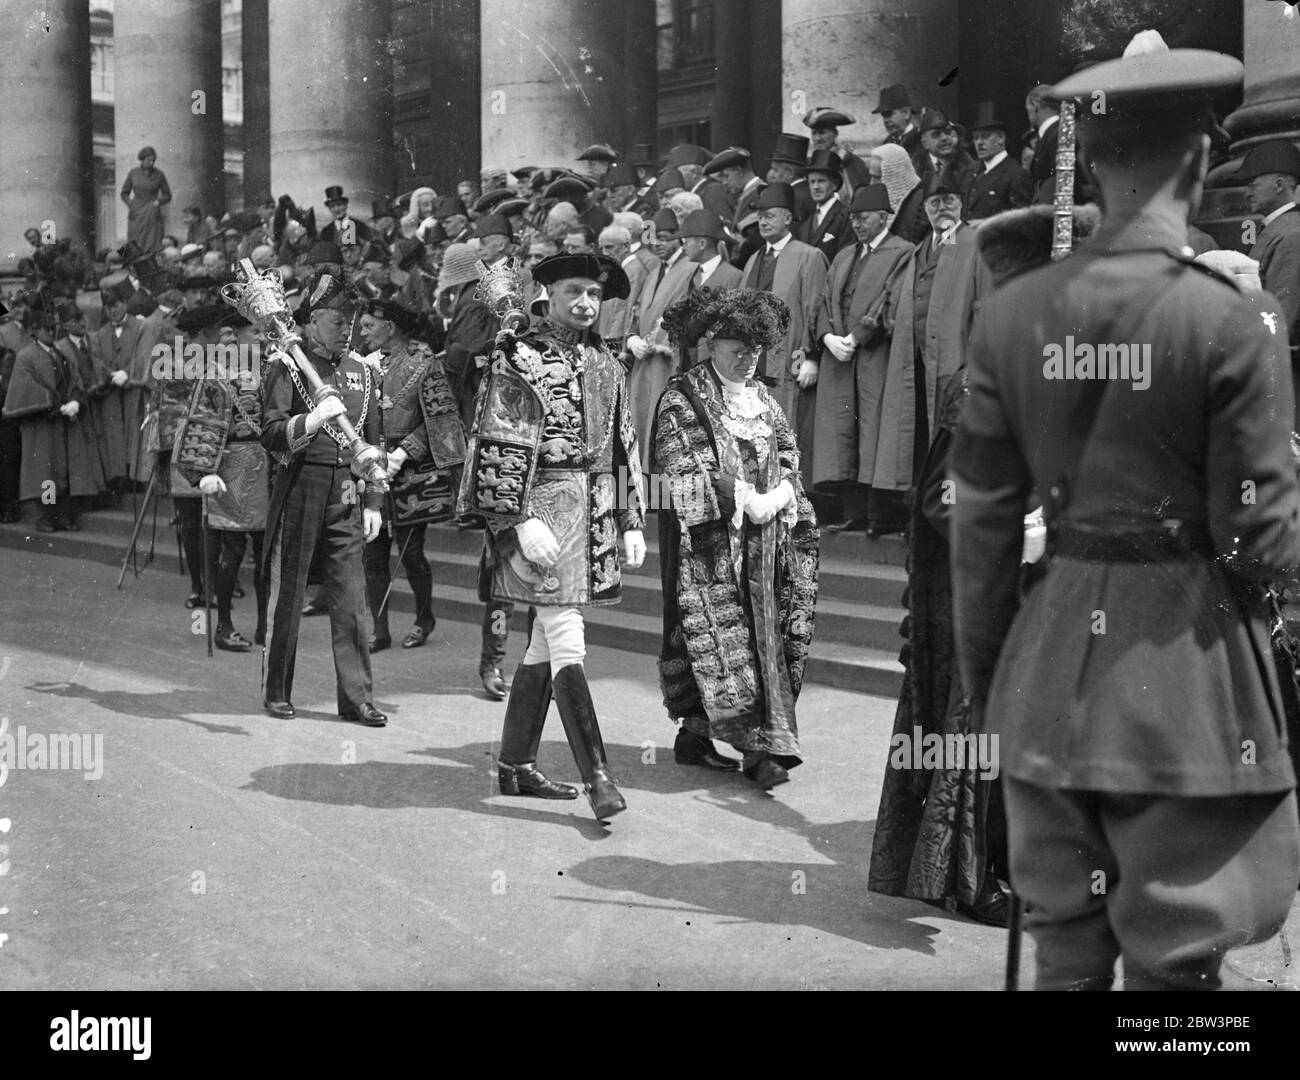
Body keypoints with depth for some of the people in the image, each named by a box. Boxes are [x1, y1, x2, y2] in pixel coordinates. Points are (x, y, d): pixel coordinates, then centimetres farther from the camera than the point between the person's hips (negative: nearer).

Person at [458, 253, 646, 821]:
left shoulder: (605, 364, 15)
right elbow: (501, 448, -12)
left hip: (594, 515, 7)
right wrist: (521, 519, -18)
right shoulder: (518, 359, -6)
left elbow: (625, 448, 18)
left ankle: (516, 764, 21)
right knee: (567, 644, -10)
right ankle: (598, 778, -11)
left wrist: (631, 523, 14)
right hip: (542, 512, -7)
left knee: (545, 642, 12)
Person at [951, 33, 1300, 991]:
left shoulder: (1012, 313, -1)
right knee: (1173, 963, 7)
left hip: (1051, 675, 4)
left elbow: (982, 523, 4)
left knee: (1064, 951, 16)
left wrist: (985, 676, 15)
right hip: (1186, 684, -4)